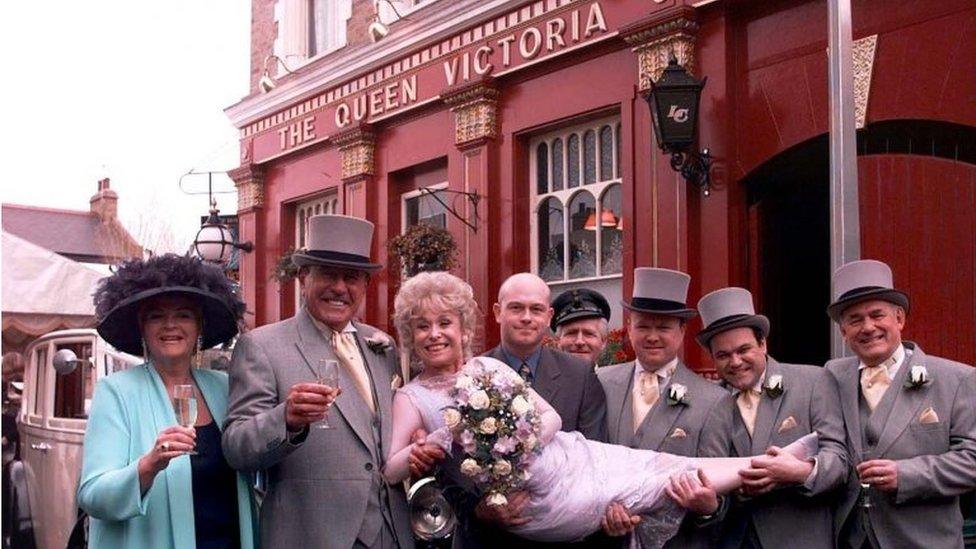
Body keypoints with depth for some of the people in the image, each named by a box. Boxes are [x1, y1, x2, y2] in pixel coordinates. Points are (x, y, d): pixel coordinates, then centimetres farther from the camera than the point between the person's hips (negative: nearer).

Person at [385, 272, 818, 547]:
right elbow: (390, 470, -12)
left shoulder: (489, 366, 10)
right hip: (538, 501, -4)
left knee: (680, 473, -2)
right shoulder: (411, 398, -1)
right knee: (678, 479, -5)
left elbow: (551, 417, 7)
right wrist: (448, 435, -22)